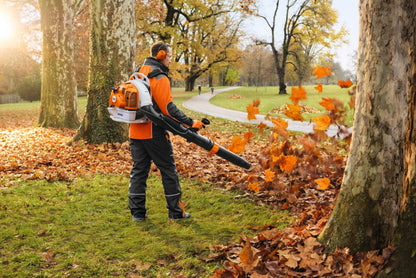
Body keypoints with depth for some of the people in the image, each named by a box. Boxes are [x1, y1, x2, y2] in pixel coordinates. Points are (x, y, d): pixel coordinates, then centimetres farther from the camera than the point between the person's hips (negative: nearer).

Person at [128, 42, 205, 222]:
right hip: (154, 133, -7)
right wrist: (190, 123, -17)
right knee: (168, 171, 4)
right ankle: (175, 211, 11)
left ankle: (137, 212, 14)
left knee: (138, 170, 11)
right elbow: (168, 108, -20)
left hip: (135, 131, 8)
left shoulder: (138, 73, 13)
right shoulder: (160, 78, -13)